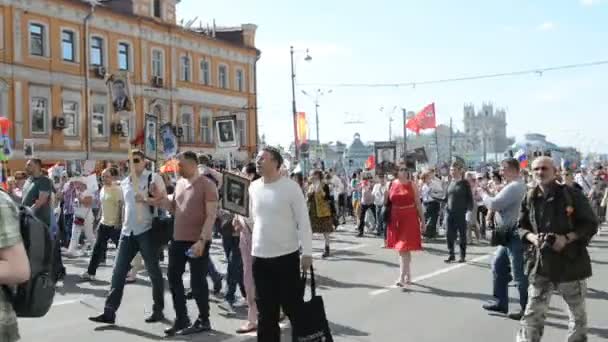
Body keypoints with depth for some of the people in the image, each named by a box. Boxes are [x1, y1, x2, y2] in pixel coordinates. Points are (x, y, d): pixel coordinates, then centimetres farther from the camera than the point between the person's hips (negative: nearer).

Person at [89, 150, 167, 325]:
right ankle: (109, 312, 5)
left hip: (146, 230, -6)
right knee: (118, 272, 3)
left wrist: (146, 200, -22)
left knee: (153, 271, 5)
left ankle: (158, 310, 16)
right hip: (127, 232, 6)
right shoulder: (124, 183, 15)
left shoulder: (153, 178, -5)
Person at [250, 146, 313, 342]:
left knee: (294, 307, 4)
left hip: (286, 256, -5)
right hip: (260, 257, 5)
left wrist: (307, 252, -12)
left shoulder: (290, 187, -9)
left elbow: (303, 221, -8)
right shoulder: (253, 188, 5)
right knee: (266, 309, 13)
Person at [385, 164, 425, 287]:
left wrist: (422, 220, -1)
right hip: (396, 219, 3)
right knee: (402, 250, 12)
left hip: (409, 219, -3)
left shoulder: (412, 185, 0)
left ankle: (402, 277, -10)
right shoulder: (392, 184, 5)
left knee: (404, 249, -10)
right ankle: (408, 276, 25)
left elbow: (418, 203, 1)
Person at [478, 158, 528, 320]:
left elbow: (494, 205, -24)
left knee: (519, 274, -3)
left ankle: (526, 309, 6)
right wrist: (488, 193, 6)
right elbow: (500, 204, 18)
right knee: (498, 266, 17)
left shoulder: (514, 187, -20)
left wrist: (483, 193, -6)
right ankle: (500, 302, 25)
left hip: (516, 235, -11)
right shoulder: (516, 186, 15)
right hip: (509, 235, 11)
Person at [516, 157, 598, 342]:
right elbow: (521, 227, 11)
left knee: (577, 312, 15)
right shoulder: (530, 198, 2)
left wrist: (567, 238, -19)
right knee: (533, 313, -2)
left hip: (571, 261, -1)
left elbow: (591, 224, -5)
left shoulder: (572, 195, -7)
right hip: (540, 263, 2)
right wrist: (532, 237, -11)